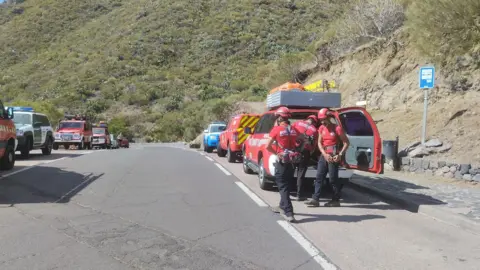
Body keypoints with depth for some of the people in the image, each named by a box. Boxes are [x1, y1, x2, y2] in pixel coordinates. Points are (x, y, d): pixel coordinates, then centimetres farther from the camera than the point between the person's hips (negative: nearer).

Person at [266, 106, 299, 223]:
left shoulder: (277, 129, -10)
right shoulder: (293, 130, 5)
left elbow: (268, 146, -14)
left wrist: (276, 153, 0)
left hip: (282, 161, -6)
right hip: (292, 161, 6)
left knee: (283, 187, -2)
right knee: (286, 185, 19)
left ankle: (289, 213, -8)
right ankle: (283, 207, 34)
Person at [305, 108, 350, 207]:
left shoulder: (337, 128, -8)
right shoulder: (321, 128, 9)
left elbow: (346, 142, -5)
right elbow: (319, 143, 7)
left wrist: (340, 155, -12)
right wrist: (325, 154, -8)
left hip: (333, 156, -6)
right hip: (324, 155, 6)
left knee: (333, 179, 0)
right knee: (319, 177, 3)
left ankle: (336, 200, 13)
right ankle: (315, 199, 4)